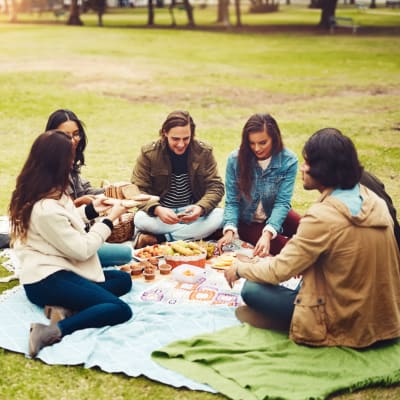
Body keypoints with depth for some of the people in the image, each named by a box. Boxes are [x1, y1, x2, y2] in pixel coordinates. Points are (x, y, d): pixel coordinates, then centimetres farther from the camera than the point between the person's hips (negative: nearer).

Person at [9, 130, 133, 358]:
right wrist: (109, 219, -7)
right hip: (47, 281, -10)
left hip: (54, 270, 10)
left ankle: (65, 308, -6)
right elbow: (82, 250, -18)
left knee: (124, 279, 11)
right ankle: (54, 331, -27)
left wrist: (91, 210, 14)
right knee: (120, 310, -19)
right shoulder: (46, 207, -25)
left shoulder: (33, 192, 5)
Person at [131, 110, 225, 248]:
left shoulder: (204, 152, -4)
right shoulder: (148, 153, -8)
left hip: (191, 213, 2)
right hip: (160, 214, -2)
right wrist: (157, 210, -33)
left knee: (220, 216, -29)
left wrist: (200, 208, -29)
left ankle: (157, 239, -26)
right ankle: (194, 234, -22)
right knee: (140, 219, -34)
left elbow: (216, 187, -7)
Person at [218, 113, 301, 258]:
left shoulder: (289, 161, -16)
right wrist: (230, 231, -28)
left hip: (275, 217, 2)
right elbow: (232, 201, -11)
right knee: (290, 248, -27)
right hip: (247, 222, -2)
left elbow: (282, 202, -20)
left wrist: (267, 234, -35)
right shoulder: (235, 159, -15)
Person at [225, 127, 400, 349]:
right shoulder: (372, 199, 0)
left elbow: (278, 272, -13)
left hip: (346, 324, -8)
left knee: (252, 289, -5)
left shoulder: (323, 217, -23)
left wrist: (241, 268, 6)